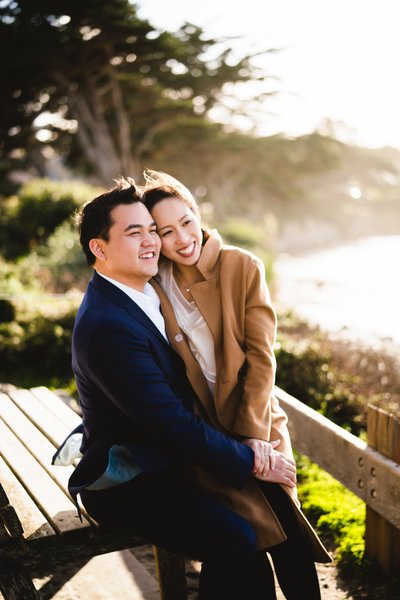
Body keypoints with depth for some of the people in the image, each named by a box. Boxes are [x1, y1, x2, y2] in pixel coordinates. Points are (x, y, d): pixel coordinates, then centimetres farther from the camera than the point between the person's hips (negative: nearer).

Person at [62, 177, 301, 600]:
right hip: (127, 482, -9)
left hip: (165, 458, 9)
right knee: (234, 539, -23)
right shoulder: (106, 326, -26)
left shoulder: (145, 290, 5)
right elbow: (172, 423, -25)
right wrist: (252, 462, -16)